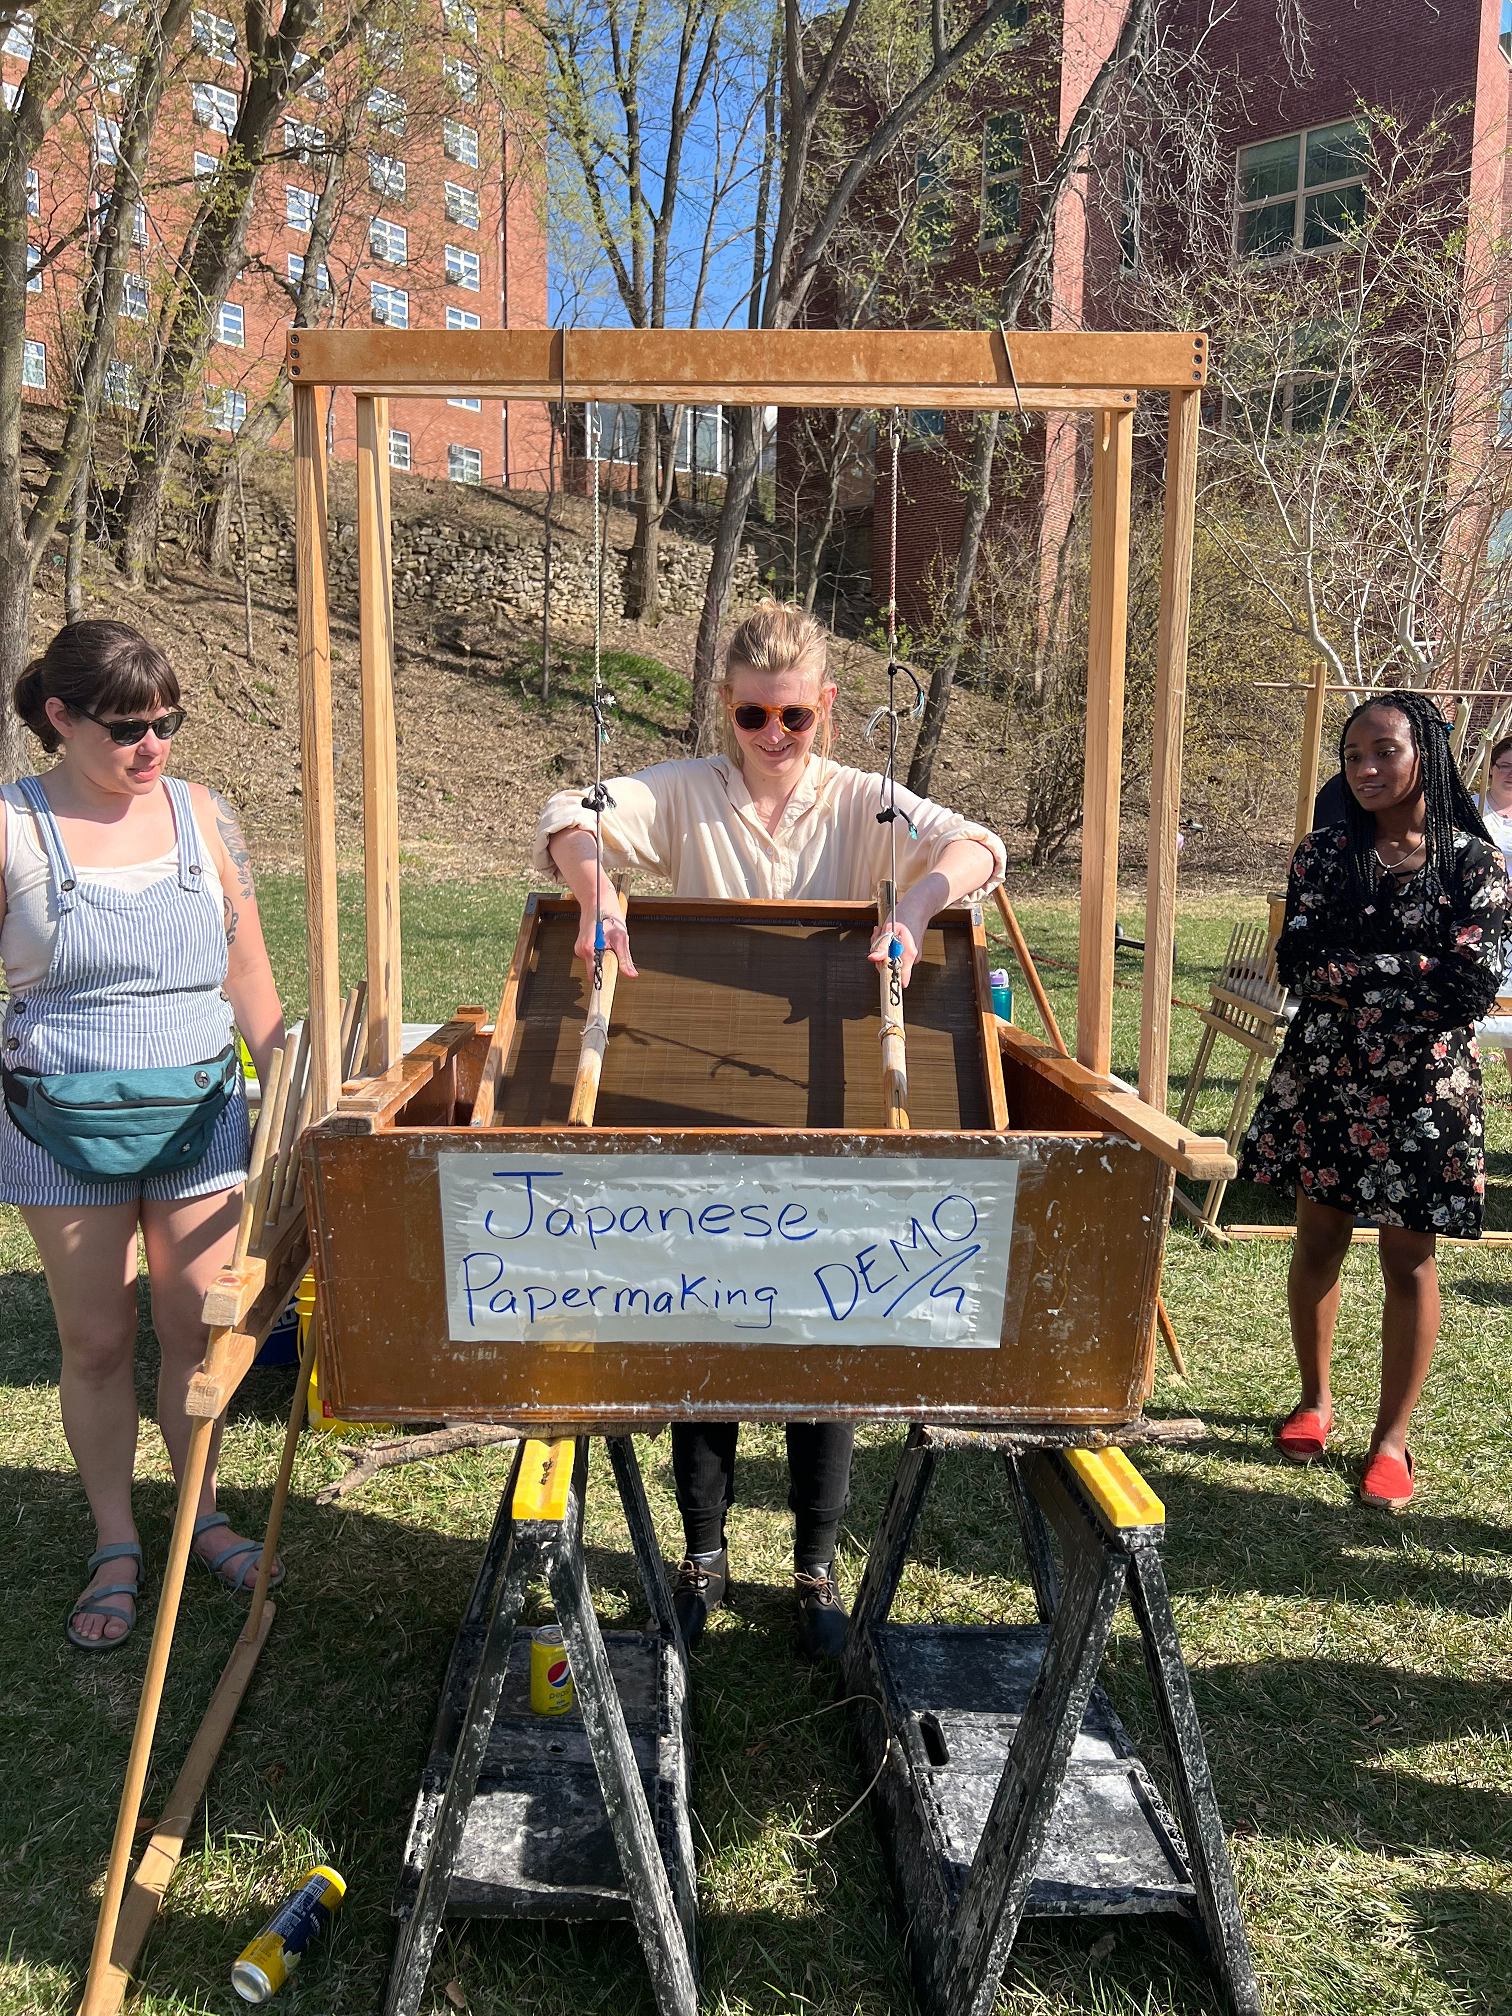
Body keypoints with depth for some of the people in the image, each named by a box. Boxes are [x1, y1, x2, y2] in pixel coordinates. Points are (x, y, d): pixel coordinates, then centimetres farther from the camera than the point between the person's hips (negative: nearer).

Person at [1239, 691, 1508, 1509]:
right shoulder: (1325, 852, 1)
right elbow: (1297, 963, -9)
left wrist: (1350, 974, -13)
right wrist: (1412, 974, -16)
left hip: (1425, 1086, -2)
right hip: (1325, 1075, 3)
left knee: (1408, 1261, 6)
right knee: (1319, 1242, 12)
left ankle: (1392, 1435, 21)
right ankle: (1316, 1399, 32)